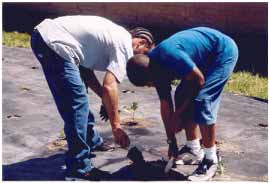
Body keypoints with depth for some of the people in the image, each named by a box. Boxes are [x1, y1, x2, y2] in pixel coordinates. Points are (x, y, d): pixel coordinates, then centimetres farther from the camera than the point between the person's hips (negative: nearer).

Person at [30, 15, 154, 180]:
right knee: (77, 104, -8)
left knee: (77, 100, 22)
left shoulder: (116, 34, 21)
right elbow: (109, 86, -16)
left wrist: (105, 99, 15)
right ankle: (79, 169, -3)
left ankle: (92, 142, 39)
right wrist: (116, 126, -10)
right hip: (54, 43, -10)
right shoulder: (125, 45, -5)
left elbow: (86, 69, 22)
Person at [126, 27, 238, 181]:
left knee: (201, 103, -17)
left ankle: (210, 160, -5)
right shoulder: (158, 69, -3)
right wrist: (171, 141, 7)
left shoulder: (169, 56, -31)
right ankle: (194, 150, 17)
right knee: (182, 97, 5)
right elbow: (166, 106, 3)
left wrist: (179, 114, -15)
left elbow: (199, 80, -24)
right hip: (206, 58, 9)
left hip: (223, 51, -9)